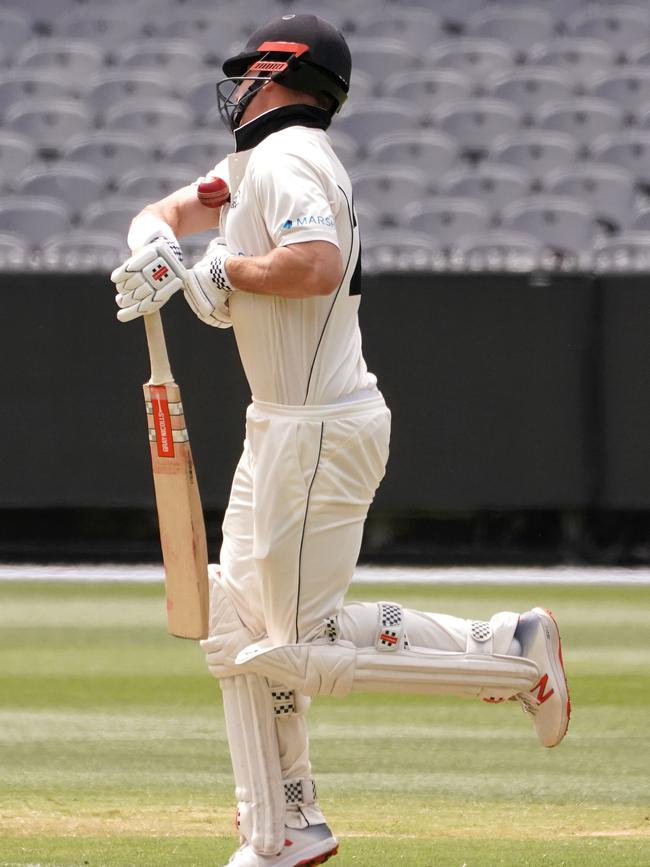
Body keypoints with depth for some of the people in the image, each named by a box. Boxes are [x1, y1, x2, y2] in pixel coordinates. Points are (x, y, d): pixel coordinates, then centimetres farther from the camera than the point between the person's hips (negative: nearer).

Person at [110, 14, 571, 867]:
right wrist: (158, 242, 0)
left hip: (320, 433, -10)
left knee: (305, 649, -8)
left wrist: (223, 269, -17)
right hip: (279, 428, 10)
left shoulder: (286, 160, -16)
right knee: (237, 630, 11)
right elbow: (172, 210, 23)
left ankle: (511, 650, -3)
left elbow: (317, 265, -33)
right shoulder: (251, 162, 15)